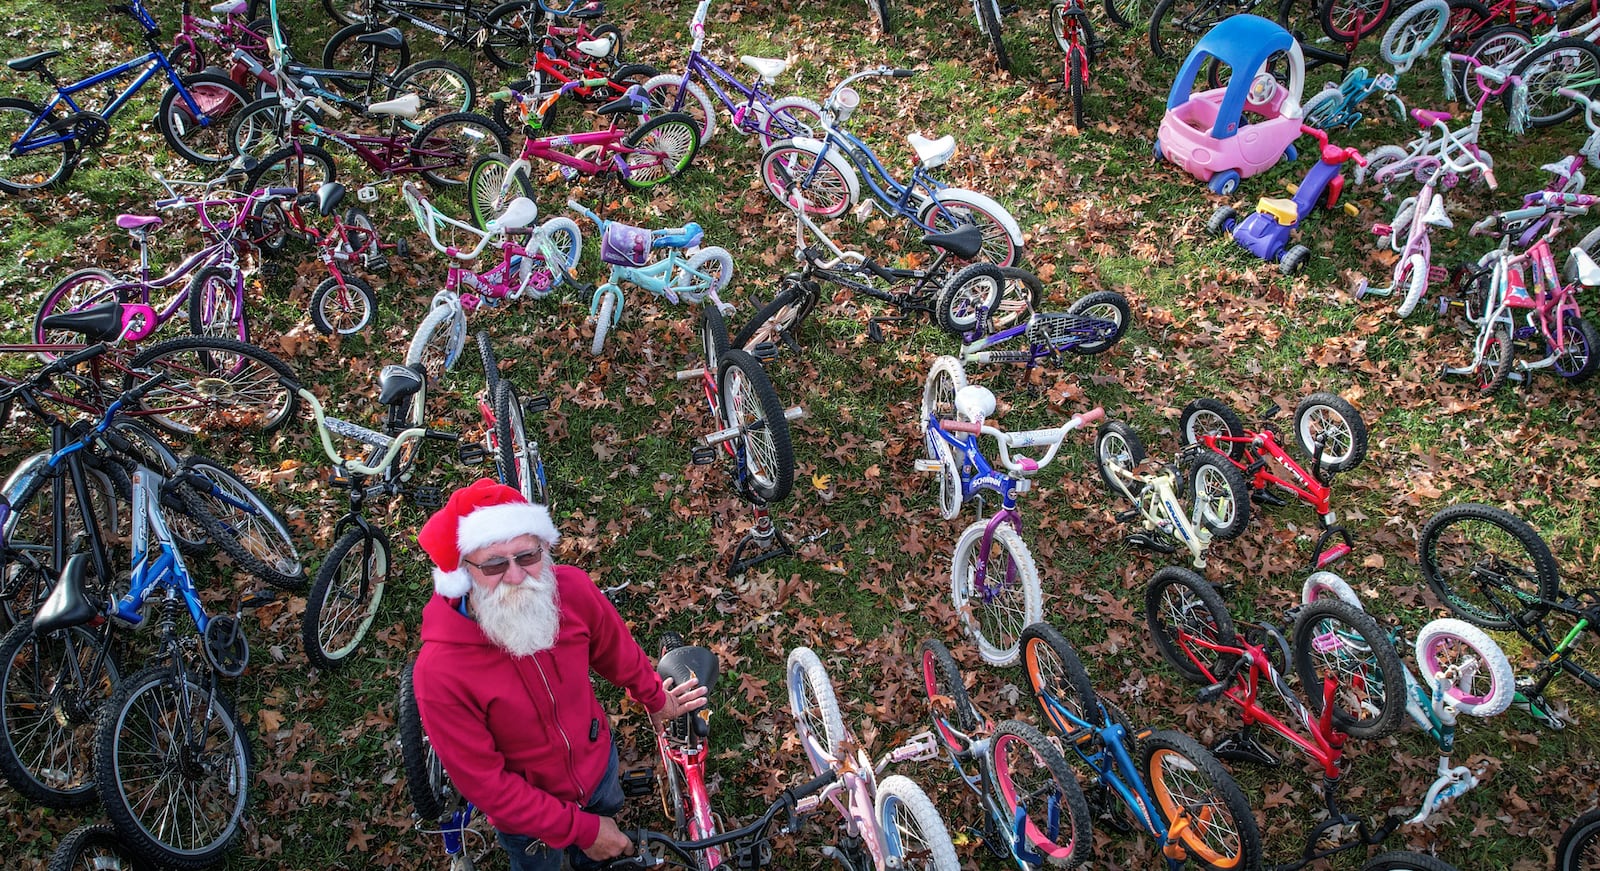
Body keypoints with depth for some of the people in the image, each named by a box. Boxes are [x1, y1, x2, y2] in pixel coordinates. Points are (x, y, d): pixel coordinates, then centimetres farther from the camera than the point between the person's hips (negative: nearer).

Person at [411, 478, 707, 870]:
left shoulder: (572, 589, -27)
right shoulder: (440, 673, -37)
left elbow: (615, 649, -4)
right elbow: (485, 784, -27)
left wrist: (655, 698, 13)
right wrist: (582, 829, -24)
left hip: (598, 761, 4)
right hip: (528, 813, -4)